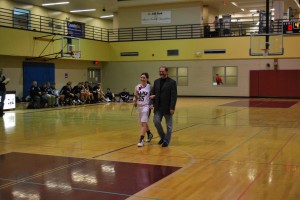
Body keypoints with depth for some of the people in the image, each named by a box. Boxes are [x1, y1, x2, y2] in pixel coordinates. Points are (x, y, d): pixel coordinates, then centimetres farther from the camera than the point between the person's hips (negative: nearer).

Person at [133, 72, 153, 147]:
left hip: (146, 106, -5)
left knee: (143, 123, -11)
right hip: (139, 106, 5)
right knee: (143, 123, 19)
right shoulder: (137, 87, 3)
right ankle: (149, 134, 43)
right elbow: (135, 97, 6)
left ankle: (141, 140, -9)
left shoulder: (149, 87, -5)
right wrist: (134, 100, -15)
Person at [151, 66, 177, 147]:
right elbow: (153, 93, 12)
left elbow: (174, 96, -11)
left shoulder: (172, 82, -7)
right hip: (158, 107, 4)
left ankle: (166, 141, 18)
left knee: (169, 125, 5)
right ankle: (162, 137, 19)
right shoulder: (156, 82, 9)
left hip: (167, 107, -4)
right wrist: (152, 103, -2)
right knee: (156, 121, -3)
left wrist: (172, 108, -17)